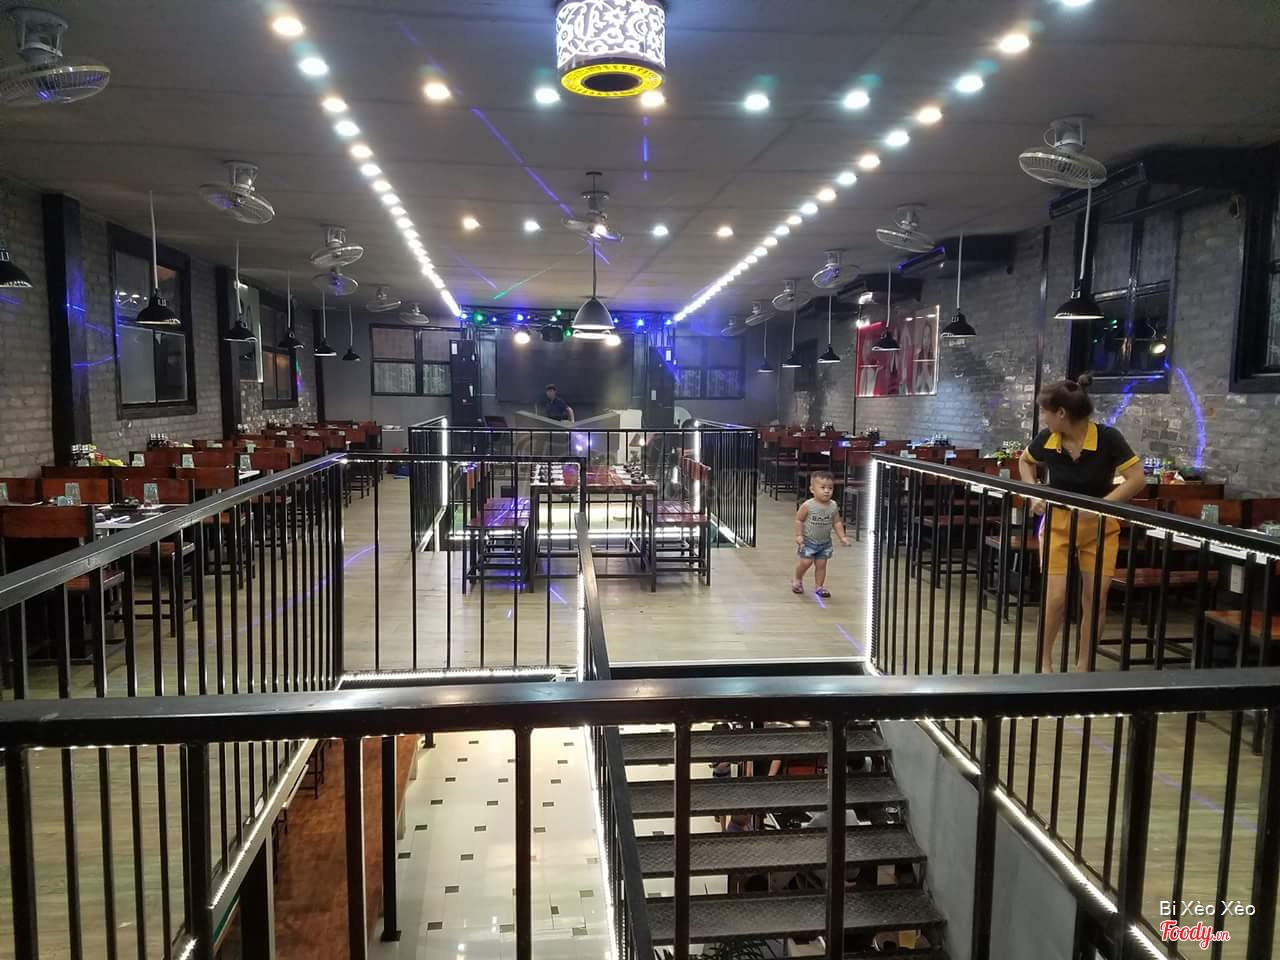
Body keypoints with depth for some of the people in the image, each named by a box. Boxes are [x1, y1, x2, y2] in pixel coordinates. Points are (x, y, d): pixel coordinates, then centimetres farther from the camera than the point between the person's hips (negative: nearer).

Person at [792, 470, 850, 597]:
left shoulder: (833, 507, -4)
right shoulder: (808, 505, -16)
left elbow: (837, 523, 5)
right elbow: (799, 520, -9)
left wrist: (842, 537, -1)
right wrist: (799, 535, -12)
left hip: (825, 542, 4)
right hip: (808, 540, -4)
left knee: (821, 564, 5)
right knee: (806, 561, -8)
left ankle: (819, 586, 19)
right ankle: (797, 579, 18)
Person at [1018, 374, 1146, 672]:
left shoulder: (1108, 438, -19)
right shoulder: (1047, 439, -10)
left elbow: (1137, 478, -18)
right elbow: (1025, 461, 12)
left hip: (1100, 526, -1)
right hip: (1058, 522, 1)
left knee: (1095, 598, 2)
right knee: (1056, 597, -5)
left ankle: (1083, 666, 19)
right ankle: (1044, 659, 16)